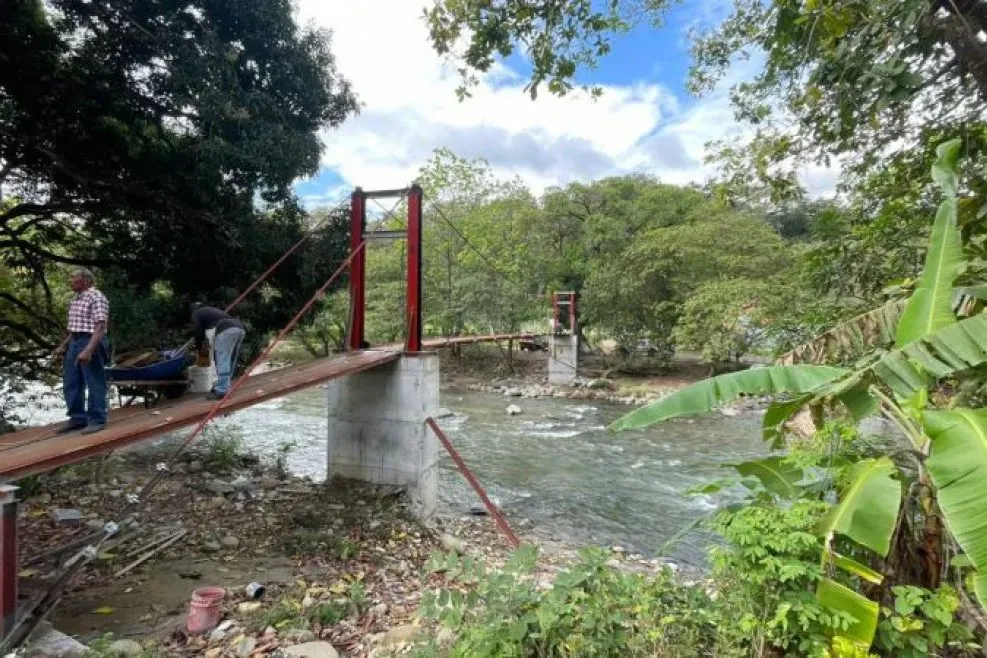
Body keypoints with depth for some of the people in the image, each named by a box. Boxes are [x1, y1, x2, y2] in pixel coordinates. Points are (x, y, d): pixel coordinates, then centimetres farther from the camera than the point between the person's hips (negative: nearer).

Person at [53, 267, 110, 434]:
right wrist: (63, 346, 21)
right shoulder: (75, 300, 16)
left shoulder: (96, 297, -14)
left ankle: (97, 420, 6)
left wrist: (88, 350, -28)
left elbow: (100, 327, -21)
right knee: (71, 384, 14)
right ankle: (77, 418, 24)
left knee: (94, 384, -2)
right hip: (74, 342, 10)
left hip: (91, 343, -10)